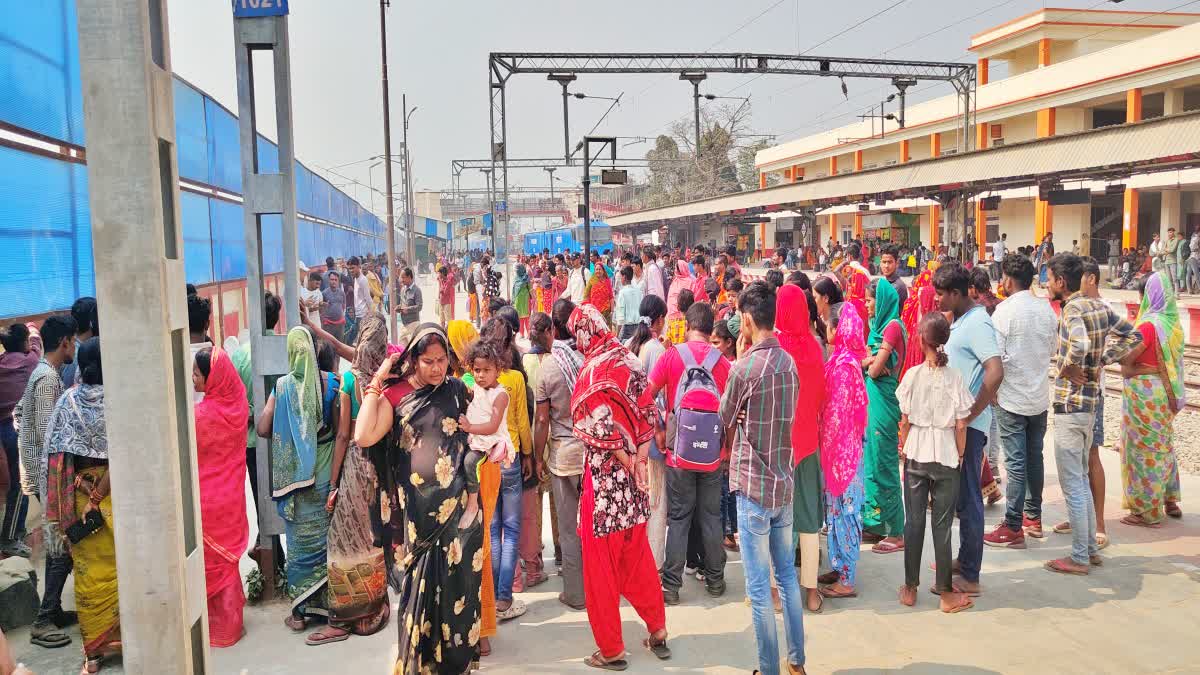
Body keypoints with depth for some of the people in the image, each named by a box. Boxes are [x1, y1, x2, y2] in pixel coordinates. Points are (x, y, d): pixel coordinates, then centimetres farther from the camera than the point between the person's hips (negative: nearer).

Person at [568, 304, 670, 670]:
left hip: (606, 476, -6)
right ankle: (658, 632, 30)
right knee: (638, 558, 20)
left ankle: (610, 649, 18)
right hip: (632, 476, 6)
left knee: (601, 565, 7)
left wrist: (627, 462, -10)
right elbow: (647, 414, 4)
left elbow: (600, 427, -22)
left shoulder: (593, 369, -16)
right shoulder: (629, 361, 4)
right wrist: (639, 461, 2)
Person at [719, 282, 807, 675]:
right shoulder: (789, 362, 3)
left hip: (753, 487, -7)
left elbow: (724, 418, -2)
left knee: (759, 587, 3)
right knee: (787, 575, 18)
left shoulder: (744, 367, -18)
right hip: (784, 482, 7)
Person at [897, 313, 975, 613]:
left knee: (914, 521, 9)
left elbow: (905, 421, -2)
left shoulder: (912, 375, -6)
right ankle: (945, 591, 14)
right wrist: (960, 454, 7)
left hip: (915, 455, 1)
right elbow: (961, 424, -6)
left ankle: (910, 588, 17)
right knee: (942, 525, 6)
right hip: (945, 456, -1)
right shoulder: (954, 376, -8)